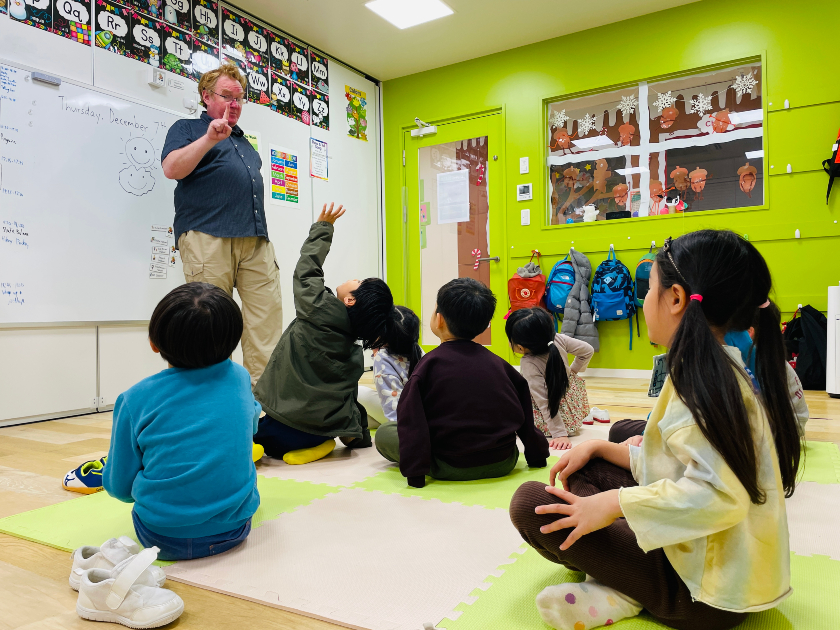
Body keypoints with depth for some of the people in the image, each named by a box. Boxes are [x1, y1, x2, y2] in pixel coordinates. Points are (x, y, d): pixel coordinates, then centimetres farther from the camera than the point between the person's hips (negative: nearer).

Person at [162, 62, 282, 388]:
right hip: (208, 238, -6)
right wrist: (209, 138, -16)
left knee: (268, 312, -3)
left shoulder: (244, 141, 31)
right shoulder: (187, 128, 12)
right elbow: (171, 168, -6)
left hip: (256, 239, 6)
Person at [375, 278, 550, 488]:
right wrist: (537, 456, 22)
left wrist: (415, 472, -11)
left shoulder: (430, 363, -12)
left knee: (384, 433, 9)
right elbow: (526, 418, 9)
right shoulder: (496, 362, 0)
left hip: (453, 468, -1)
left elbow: (411, 422, -17)